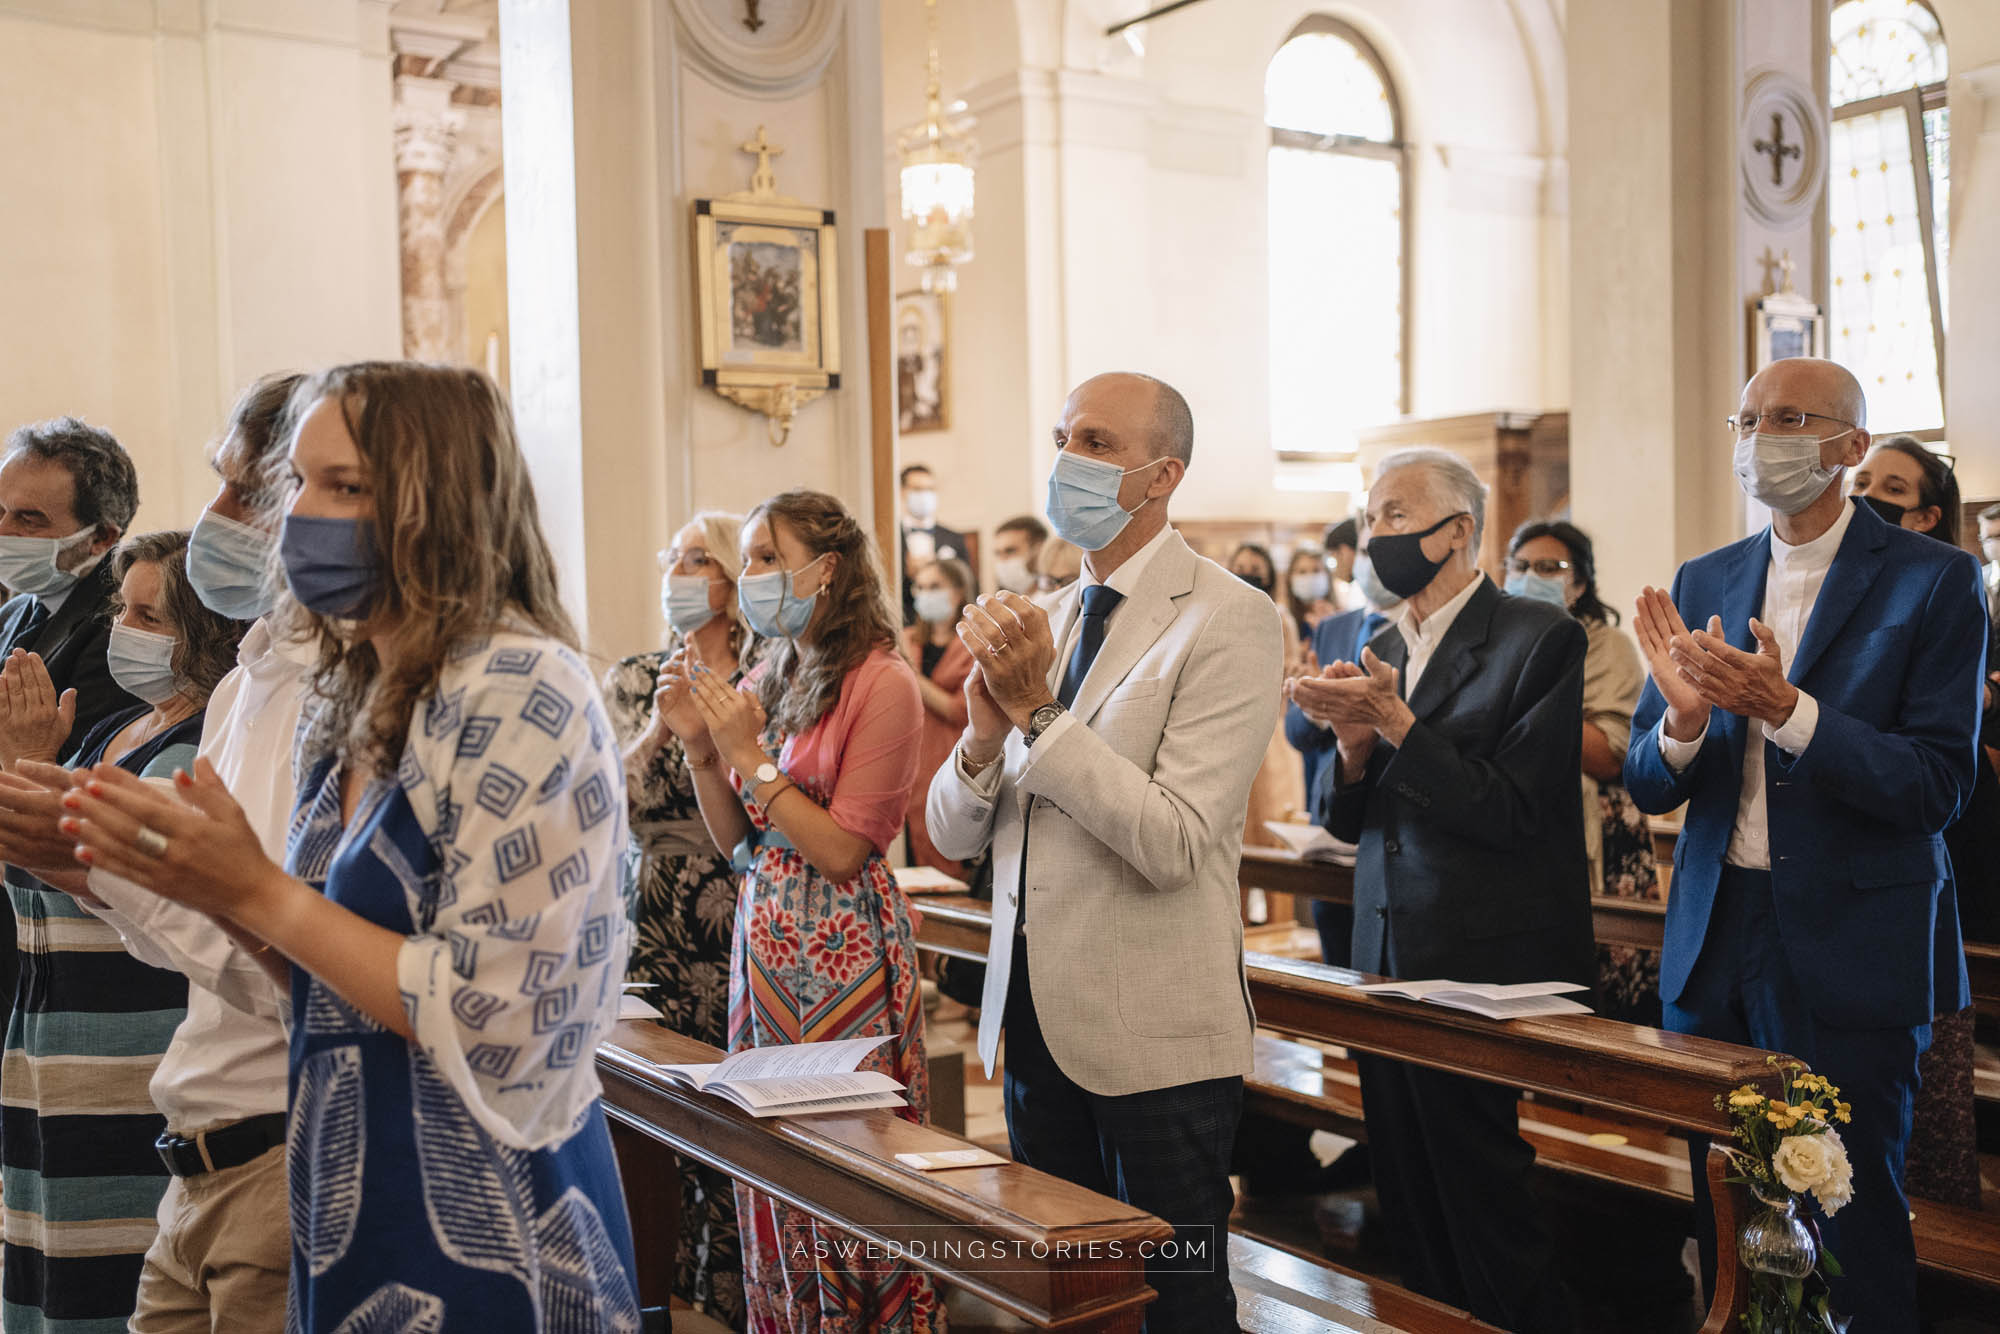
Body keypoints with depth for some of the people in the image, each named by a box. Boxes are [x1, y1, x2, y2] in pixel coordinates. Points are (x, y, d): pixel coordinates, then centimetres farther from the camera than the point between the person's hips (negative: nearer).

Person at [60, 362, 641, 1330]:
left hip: (480, 1232, -8)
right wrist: (216, 890, -5)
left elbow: (487, 1024, -22)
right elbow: (332, 981, 12)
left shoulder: (519, 696, -19)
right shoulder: (354, 703, 6)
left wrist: (261, 893, -18)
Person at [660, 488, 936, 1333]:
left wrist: (750, 755, -16)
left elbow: (843, 850, -16)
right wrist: (701, 743, -2)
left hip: (843, 953, -7)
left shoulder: (881, 683, -12)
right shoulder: (769, 679, 10)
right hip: (765, 943, 7)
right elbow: (734, 838, 12)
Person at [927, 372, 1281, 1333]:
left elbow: (1174, 843, -20)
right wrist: (984, 733, -13)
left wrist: (1040, 712, -22)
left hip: (1156, 1035, -7)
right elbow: (953, 836, 7)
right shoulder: (1045, 622, 10)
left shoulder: (1227, 619, -12)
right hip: (1036, 1018, 7)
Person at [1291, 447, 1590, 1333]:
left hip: (1492, 973, -7)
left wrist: (1396, 724, -21)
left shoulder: (1540, 637, -9)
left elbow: (1512, 809, -17)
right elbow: (1344, 820, 12)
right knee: (1410, 1210, 14)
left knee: (1487, 1217, 0)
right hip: (1388, 962, 7)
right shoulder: (1378, 650, 12)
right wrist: (1352, 743, -8)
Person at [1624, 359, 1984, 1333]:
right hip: (1715, 945, 5)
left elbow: (1937, 786, -13)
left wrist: (1785, 710, -25)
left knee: (1856, 1231, 5)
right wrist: (1684, 719, -15)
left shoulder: (1934, 581, -5)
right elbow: (1646, 785, 8)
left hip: (1851, 949, -4)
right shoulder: (1703, 583, 9)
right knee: (1721, 1221, 13)